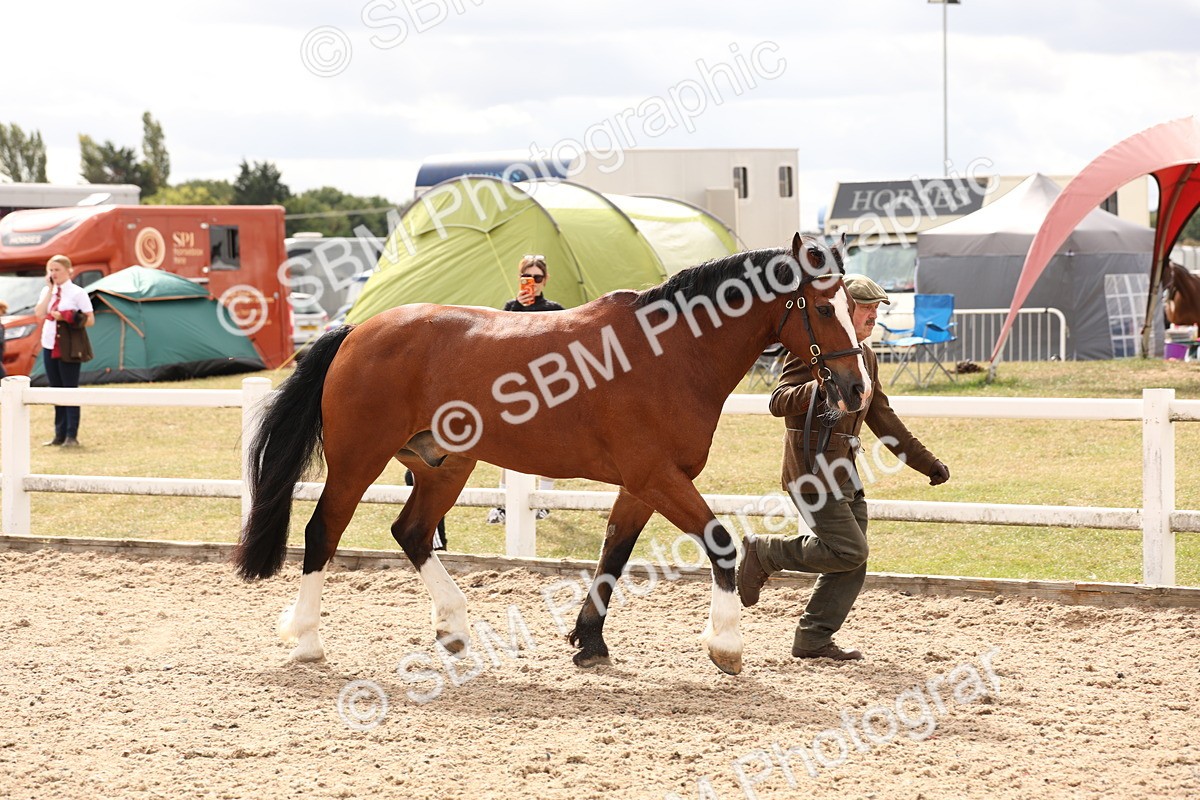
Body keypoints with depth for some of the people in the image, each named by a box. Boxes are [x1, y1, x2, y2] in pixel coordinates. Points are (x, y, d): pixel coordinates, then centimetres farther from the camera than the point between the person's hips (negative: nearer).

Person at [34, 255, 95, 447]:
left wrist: (65, 319, -17)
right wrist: (50, 290, -8)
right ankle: (60, 435, 13)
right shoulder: (47, 291, 9)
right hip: (49, 345, 6)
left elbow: (90, 320, -7)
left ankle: (72, 436, -4)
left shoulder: (77, 293, -6)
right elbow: (39, 314, -6)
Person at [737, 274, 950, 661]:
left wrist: (927, 463, 20)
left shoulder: (866, 356, 16)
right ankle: (762, 552, 1)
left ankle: (814, 640, 13)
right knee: (849, 551, -14)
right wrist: (823, 387, -37)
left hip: (844, 471, 9)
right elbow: (779, 402, -19)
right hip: (812, 468, -9)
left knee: (852, 564, 5)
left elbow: (882, 419, 23)